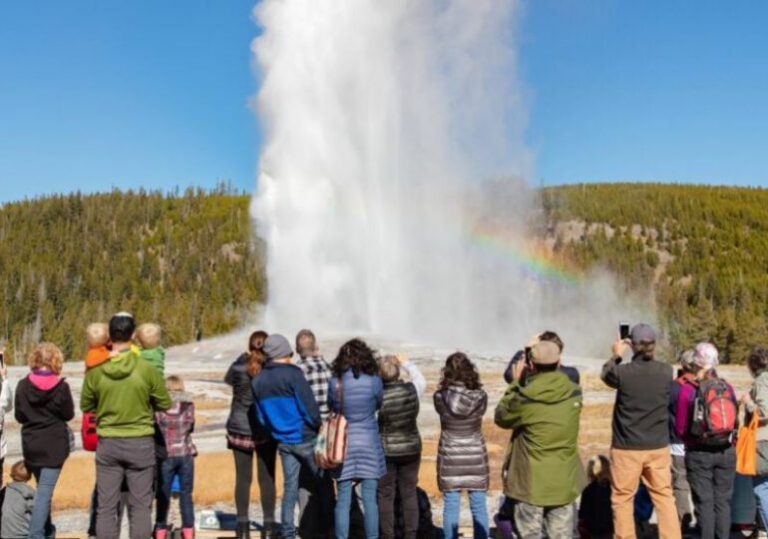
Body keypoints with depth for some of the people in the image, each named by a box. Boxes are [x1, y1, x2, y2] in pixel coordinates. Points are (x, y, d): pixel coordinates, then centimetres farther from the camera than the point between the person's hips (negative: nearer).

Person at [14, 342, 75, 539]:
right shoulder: (61, 387, -12)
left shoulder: (23, 386, -4)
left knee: (43, 488, 20)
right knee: (45, 492, -3)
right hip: (54, 445, -4)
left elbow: (19, 416, 4)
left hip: (31, 444, 4)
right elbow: (69, 414, -3)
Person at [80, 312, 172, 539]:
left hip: (107, 443, 2)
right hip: (140, 443, -2)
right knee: (140, 506, 7)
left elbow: (86, 406, 8)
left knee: (106, 506, 9)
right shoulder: (147, 369, -12)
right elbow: (165, 405, -1)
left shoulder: (95, 371, -7)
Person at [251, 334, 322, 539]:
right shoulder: (293, 374, -16)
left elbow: (261, 416, 9)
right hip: (305, 438, -5)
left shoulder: (257, 381, 4)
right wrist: (318, 426, -2)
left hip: (283, 441, 5)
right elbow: (309, 407, -16)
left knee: (290, 486, 11)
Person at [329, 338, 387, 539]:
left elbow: (332, 407, 6)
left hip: (343, 444, 1)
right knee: (369, 499, 6)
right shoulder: (374, 382, -11)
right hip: (369, 443, -1)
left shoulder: (335, 383, -8)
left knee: (343, 500, 8)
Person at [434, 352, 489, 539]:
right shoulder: (480, 397, -13)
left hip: (450, 458, 0)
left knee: (450, 506, 8)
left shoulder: (440, 397, -14)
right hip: (476, 457, 0)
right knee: (479, 507, 11)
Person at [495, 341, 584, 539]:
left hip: (531, 482, -3)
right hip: (564, 481, 4)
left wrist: (515, 384, 4)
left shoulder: (524, 399, -19)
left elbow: (501, 418, -1)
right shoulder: (574, 394, -7)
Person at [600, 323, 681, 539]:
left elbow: (606, 375, 9)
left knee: (622, 499, 8)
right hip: (658, 447, 3)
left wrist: (616, 355, 24)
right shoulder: (666, 371, -6)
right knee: (664, 496, 12)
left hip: (627, 448, -3)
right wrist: (647, 353, 24)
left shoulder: (623, 372, -14)